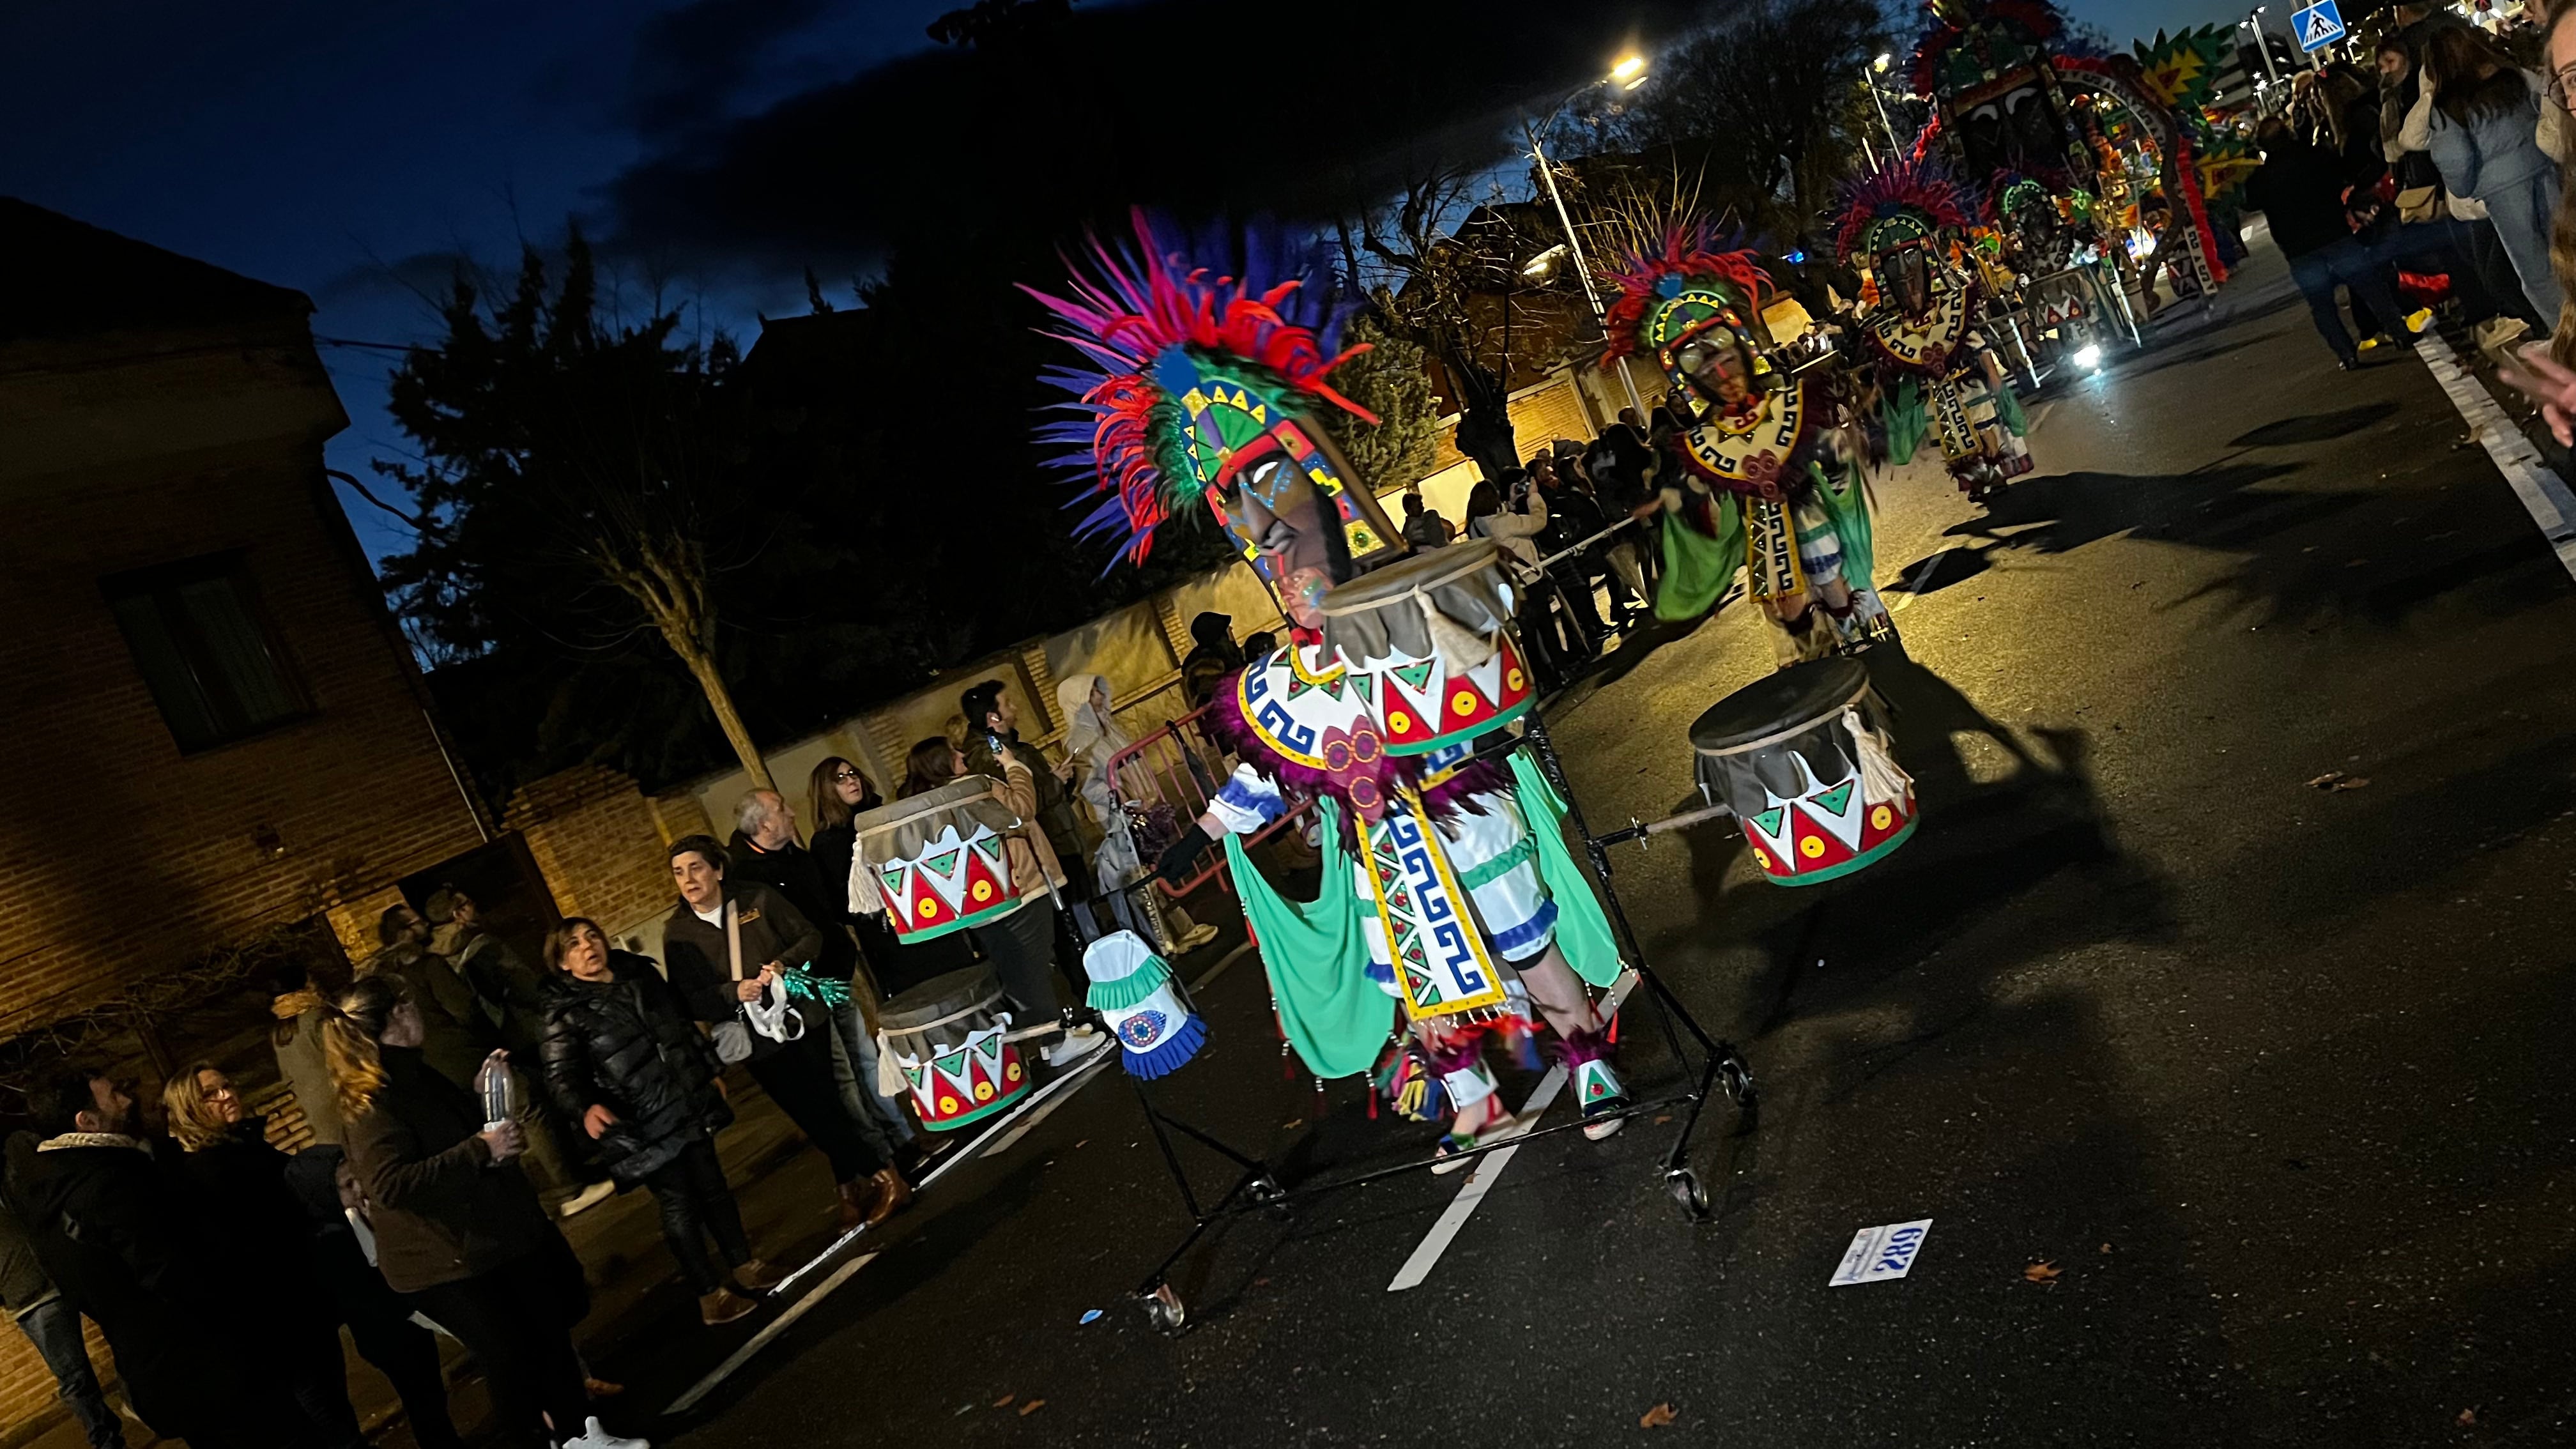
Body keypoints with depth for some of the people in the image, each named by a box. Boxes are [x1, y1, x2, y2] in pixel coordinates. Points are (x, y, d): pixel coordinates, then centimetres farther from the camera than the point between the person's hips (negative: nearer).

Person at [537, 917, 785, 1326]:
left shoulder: (641, 974, 6)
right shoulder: (564, 1011, -11)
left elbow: (683, 1024, 16)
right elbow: (562, 1076, -19)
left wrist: (712, 1069, 20)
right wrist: (585, 1108, -39)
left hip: (689, 1105, 6)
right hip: (642, 1125, -6)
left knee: (712, 1186, 15)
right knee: (679, 1204, 2)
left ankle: (743, 1264, 31)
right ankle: (710, 1295, 14)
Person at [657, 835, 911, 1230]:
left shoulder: (757, 898, -3)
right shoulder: (677, 932, -2)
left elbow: (811, 936, 1)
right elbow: (690, 1001, -6)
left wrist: (785, 962, -18)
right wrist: (733, 992, -22)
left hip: (801, 1019, -1)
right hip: (758, 1042, 1)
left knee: (823, 1111, -1)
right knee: (814, 1118, 5)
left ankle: (853, 1186, 16)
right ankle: (880, 1176, 19)